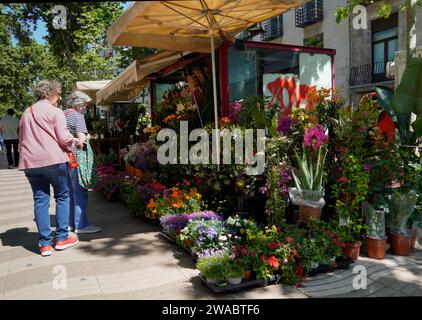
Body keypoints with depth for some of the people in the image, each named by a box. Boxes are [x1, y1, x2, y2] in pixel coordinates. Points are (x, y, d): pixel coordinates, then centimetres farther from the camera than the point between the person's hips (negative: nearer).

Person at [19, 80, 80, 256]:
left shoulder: (26, 113, 19)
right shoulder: (55, 111, -2)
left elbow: (21, 140, 22)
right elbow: (64, 137, -10)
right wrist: (77, 141, 7)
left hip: (30, 163, 6)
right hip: (53, 160, -5)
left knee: (40, 200, 7)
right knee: (62, 196, 9)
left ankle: (45, 243, 9)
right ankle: (62, 238, 11)